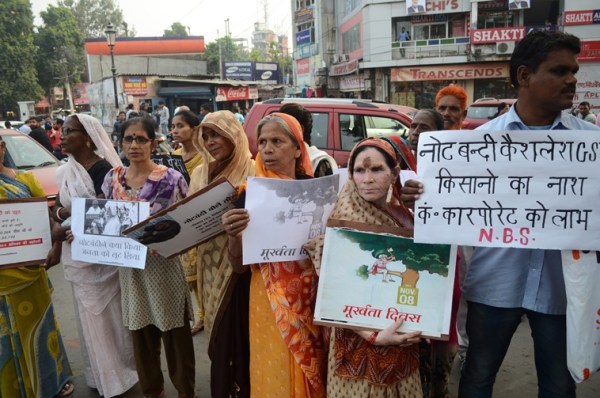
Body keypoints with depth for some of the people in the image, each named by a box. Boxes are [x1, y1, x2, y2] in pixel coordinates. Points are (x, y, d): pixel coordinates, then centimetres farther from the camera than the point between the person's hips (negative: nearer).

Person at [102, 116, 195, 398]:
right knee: (141, 336, 18)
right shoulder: (113, 178, 3)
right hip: (129, 267, 5)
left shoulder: (172, 179, -11)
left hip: (164, 267, -4)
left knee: (175, 336, 9)